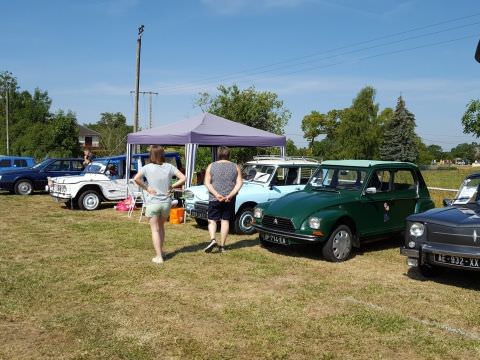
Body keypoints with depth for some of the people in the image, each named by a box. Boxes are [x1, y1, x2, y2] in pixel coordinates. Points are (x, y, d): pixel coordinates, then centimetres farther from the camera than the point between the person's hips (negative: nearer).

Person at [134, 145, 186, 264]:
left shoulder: (147, 168, -8)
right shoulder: (169, 167, -3)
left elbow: (136, 178, -22)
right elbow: (183, 178, -8)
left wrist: (146, 187, -10)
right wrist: (171, 186, -3)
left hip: (153, 203, -3)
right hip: (166, 202, 3)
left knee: (155, 230, 5)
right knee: (161, 227, 22)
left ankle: (159, 256, 2)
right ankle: (160, 251, 31)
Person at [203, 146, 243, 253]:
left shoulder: (211, 166, 2)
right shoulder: (236, 167, 4)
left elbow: (207, 183, -8)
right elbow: (239, 183, -6)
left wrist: (216, 195, -15)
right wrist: (230, 195, -14)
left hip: (214, 199, -1)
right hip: (230, 199, 2)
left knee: (212, 220, 8)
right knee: (225, 220, 9)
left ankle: (212, 240, -13)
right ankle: (222, 246, 11)